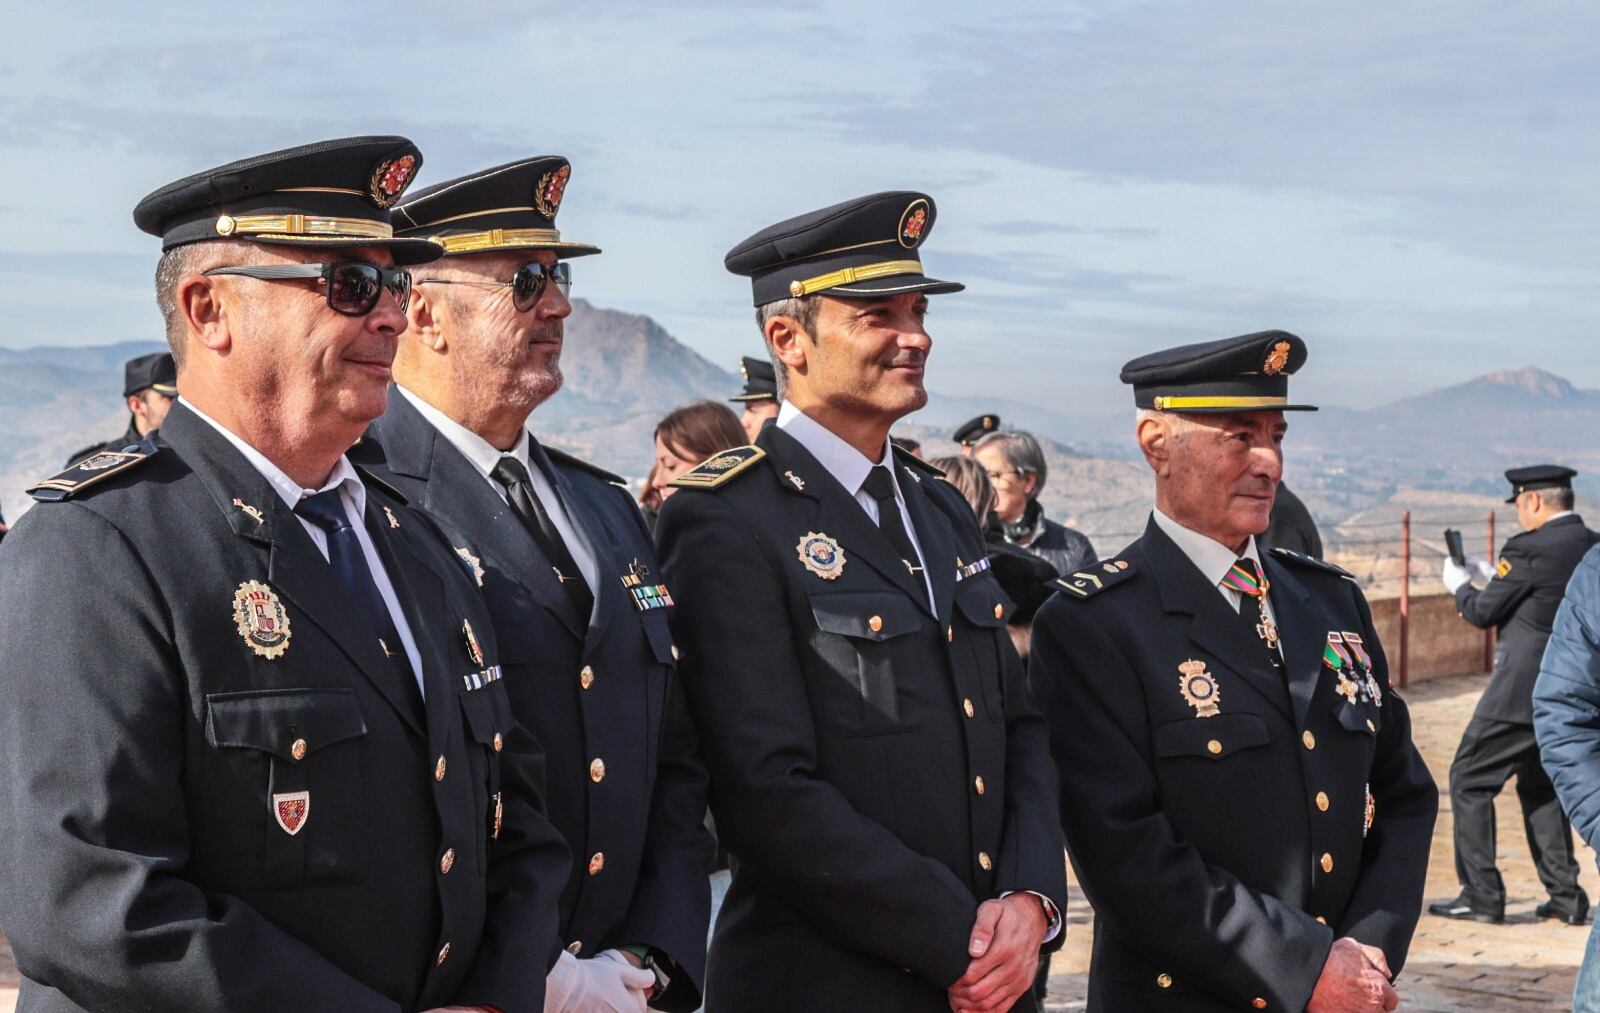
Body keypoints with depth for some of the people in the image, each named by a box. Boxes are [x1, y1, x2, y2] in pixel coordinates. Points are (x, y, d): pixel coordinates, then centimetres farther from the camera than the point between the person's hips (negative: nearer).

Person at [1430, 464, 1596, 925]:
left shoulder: (1529, 550, -16)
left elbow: (1482, 612, -8)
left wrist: (1460, 585, 12)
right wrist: (1497, 582, 22)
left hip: (1523, 691, -8)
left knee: (1470, 781, 4)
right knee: (1541, 786, 21)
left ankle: (1481, 895, 3)